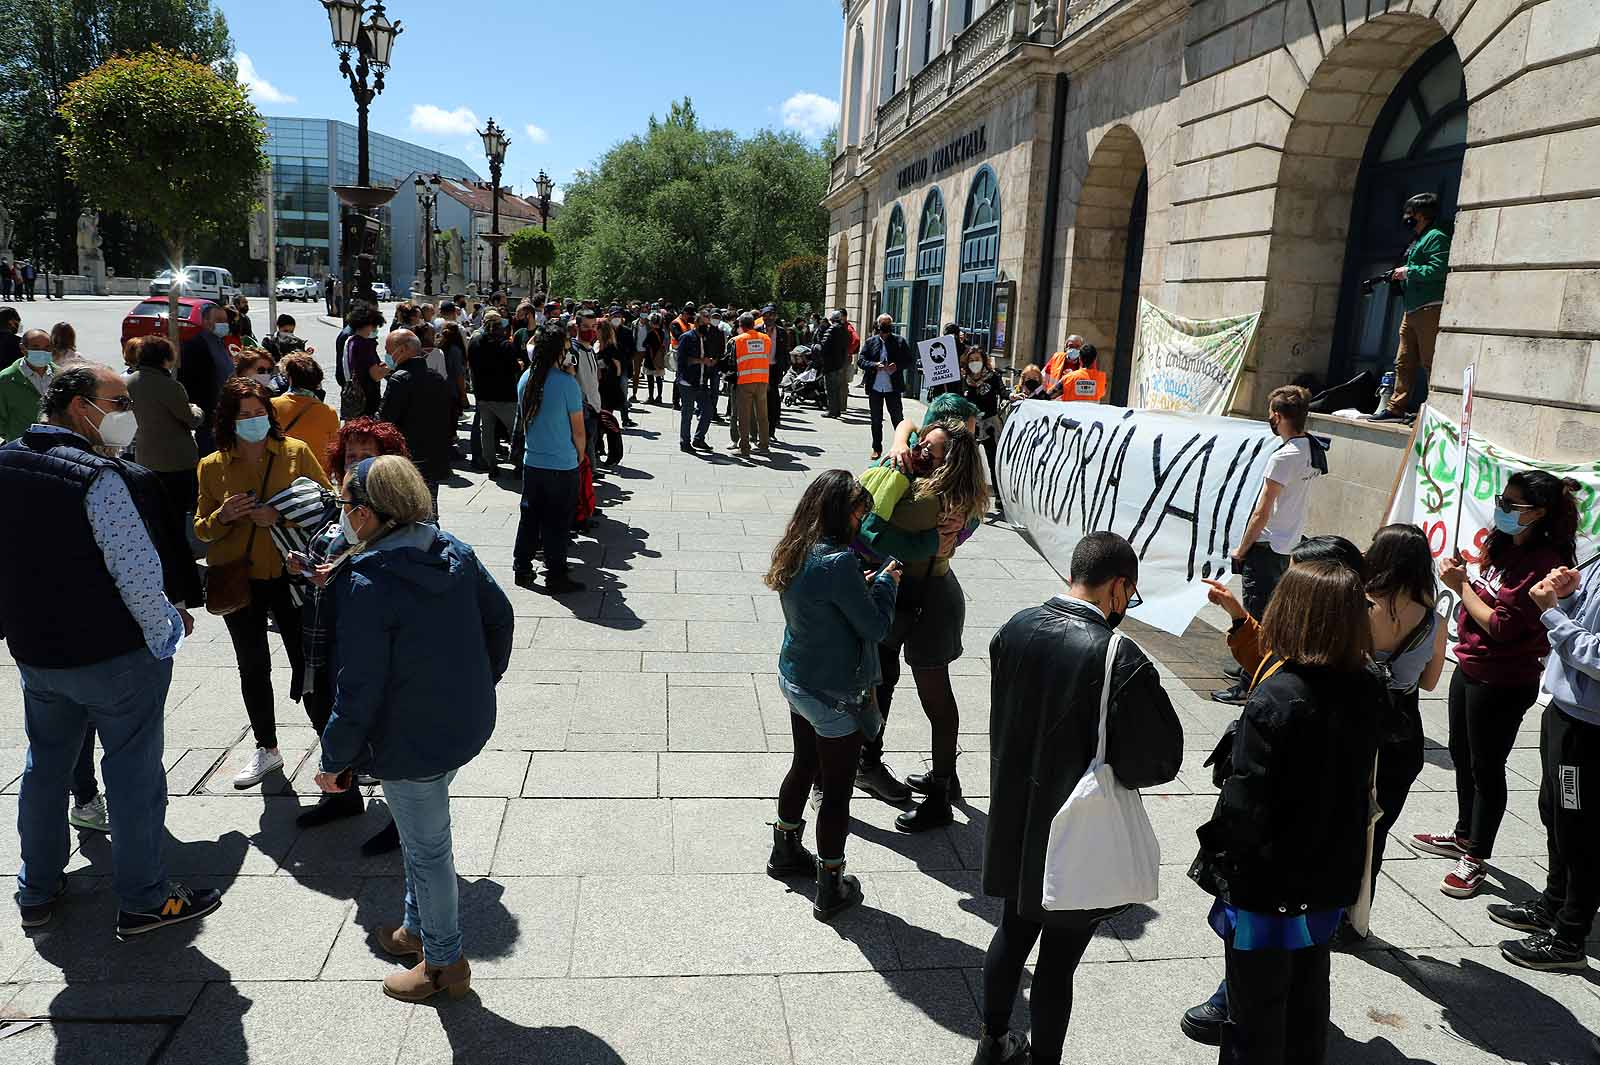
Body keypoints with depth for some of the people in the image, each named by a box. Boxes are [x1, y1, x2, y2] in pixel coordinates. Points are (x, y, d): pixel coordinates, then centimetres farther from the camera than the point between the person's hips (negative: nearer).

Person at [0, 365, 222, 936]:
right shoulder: (99, 479, -24)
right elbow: (136, 571, -25)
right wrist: (168, 626, -10)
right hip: (116, 654, -8)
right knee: (134, 772, 6)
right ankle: (143, 900, 18)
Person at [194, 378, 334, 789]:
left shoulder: (296, 452, -3)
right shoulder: (212, 466, 2)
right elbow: (201, 529, 8)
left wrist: (282, 518, -18)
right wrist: (222, 517, -15)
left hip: (289, 574, -2)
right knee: (252, 666, 15)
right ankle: (266, 749, 32)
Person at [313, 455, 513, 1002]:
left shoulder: (365, 584, -24)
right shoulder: (454, 552, -4)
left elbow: (358, 690, -21)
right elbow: (500, 617, 8)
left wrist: (334, 761, -7)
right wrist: (482, 680, 21)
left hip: (411, 743, -7)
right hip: (468, 723, 8)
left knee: (427, 849, 12)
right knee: (423, 835, 27)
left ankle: (444, 962, 31)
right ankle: (419, 928, 46)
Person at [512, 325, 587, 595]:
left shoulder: (525, 379, 1)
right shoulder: (566, 382, -16)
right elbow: (579, 431, -10)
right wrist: (579, 456, 7)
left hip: (532, 461, 6)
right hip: (562, 464, -5)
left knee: (529, 517, 17)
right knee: (557, 522, 4)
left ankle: (522, 569, 26)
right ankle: (556, 577, 12)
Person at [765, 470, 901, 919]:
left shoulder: (796, 552, -1)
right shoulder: (838, 562, -27)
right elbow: (875, 627, -19)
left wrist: (863, 585, 4)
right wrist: (885, 583, -4)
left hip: (795, 680, 8)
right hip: (833, 696, -8)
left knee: (804, 765, 26)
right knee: (837, 789, 7)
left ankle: (785, 851, 45)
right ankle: (831, 890, 21)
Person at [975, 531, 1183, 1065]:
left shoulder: (1014, 627, -8)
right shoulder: (1121, 659, -26)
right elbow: (1157, 762, -19)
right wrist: (1113, 765, 0)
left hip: (1015, 827, 6)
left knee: (1012, 933, 26)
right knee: (1057, 962, 13)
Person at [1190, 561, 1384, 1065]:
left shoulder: (1274, 701, -28)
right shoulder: (1367, 687, -7)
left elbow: (1245, 801, -26)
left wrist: (1217, 856, -6)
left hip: (1268, 879, -6)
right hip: (1331, 873, 7)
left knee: (1257, 1003, 12)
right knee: (1308, 990, 26)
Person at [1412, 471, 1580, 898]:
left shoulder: (1545, 562, -22)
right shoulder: (1505, 546, 4)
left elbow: (1501, 625, -23)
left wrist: (1462, 586, -14)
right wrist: (1464, 580, -2)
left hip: (1503, 682, -9)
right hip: (1470, 667, 9)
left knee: (1486, 768, 5)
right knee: (1462, 755, 22)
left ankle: (1475, 859, 20)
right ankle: (1463, 836, 40)